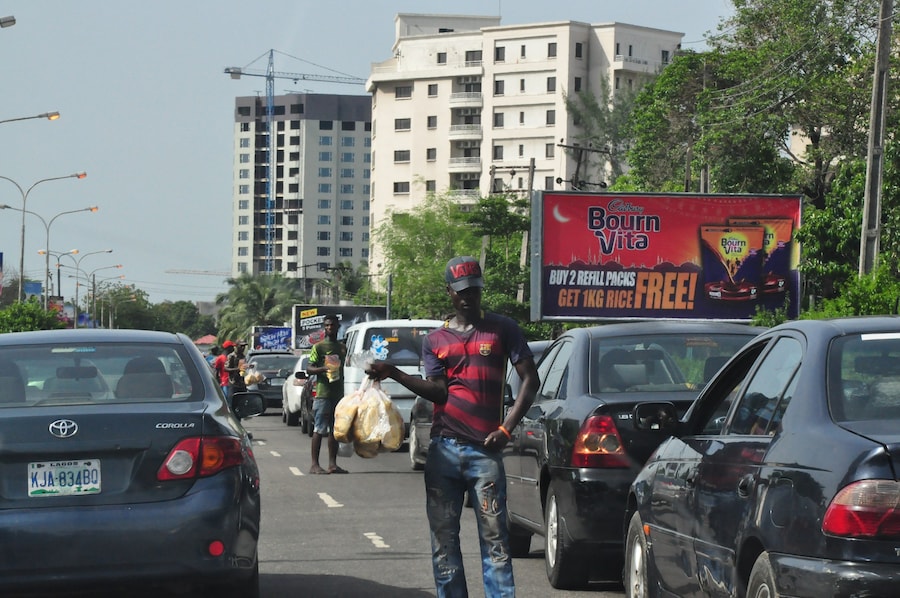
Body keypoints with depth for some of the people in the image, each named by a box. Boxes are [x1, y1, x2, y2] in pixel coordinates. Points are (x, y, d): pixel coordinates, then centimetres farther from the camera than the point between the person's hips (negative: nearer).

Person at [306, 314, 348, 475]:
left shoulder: (342, 347, 17)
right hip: (323, 393, -6)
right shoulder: (319, 346, -2)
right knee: (319, 430, -8)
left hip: (338, 393, 7)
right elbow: (309, 368, -7)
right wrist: (323, 368, -23)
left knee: (335, 430, 7)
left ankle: (332, 464, 10)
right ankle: (314, 465, -9)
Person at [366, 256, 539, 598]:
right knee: (443, 539, 3)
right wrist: (394, 375, -12)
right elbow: (438, 391, 2)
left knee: (494, 539, -6)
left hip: (484, 450, -3)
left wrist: (506, 429, -5)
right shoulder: (435, 340, 15)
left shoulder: (502, 329, 8)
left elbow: (530, 379, 5)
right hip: (443, 450, 3)